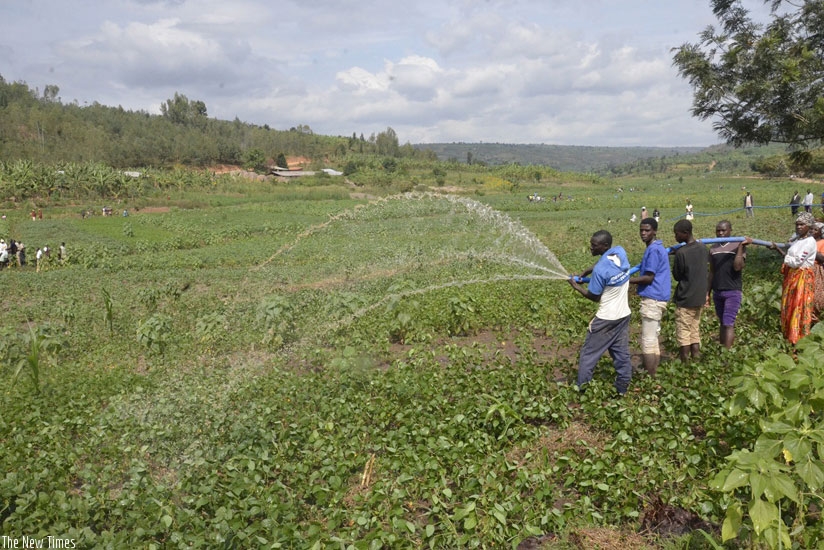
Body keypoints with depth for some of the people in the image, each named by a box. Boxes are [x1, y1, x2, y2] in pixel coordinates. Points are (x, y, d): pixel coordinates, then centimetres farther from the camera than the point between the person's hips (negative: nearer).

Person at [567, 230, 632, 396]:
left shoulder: (600, 270, -26)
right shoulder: (620, 251, -7)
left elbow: (594, 297, -13)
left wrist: (576, 286, -1)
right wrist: (585, 272, 5)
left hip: (606, 319, -7)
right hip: (624, 315, 7)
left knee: (589, 352, 8)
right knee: (621, 352, 16)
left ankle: (581, 386, 17)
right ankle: (622, 388, 26)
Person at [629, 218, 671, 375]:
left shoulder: (653, 250, -15)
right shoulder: (658, 247, 17)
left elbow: (649, 278, -19)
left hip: (652, 298, -11)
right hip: (658, 297, 11)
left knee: (648, 341, -7)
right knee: (654, 338, 14)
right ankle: (654, 375, 19)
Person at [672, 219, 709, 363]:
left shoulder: (681, 253, -19)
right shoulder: (703, 248, 2)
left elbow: (677, 276, -7)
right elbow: (707, 273, 11)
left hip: (685, 299, -7)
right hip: (700, 298, 7)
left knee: (683, 334, 1)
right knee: (695, 331, 15)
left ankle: (685, 364, 4)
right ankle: (696, 360, 19)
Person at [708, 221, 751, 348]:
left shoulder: (738, 246, -4)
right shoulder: (713, 249, 10)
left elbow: (737, 267, -18)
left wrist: (741, 246, -17)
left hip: (733, 291, -5)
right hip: (717, 292, 5)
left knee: (728, 323, -11)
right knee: (722, 323, 11)